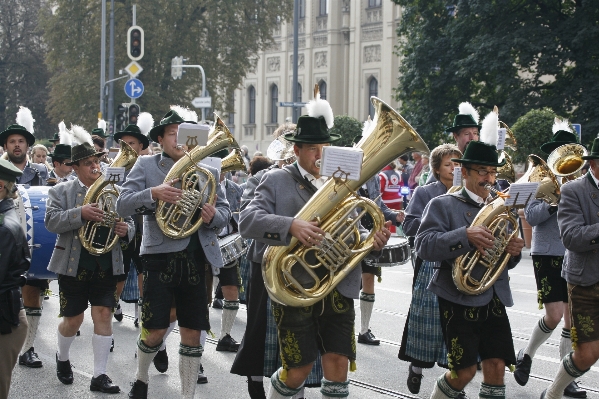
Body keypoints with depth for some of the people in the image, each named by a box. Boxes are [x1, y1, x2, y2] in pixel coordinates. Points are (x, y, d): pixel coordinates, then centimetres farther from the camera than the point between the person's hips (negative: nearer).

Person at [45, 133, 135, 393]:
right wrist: (81, 213, -28)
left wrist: (125, 230, -12)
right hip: (74, 265, -2)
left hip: (106, 266, 2)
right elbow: (51, 221, -14)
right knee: (73, 319, 6)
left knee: (104, 315, -4)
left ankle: (99, 375, 2)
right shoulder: (61, 191, 1)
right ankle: (62, 358, 36)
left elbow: (129, 223, 12)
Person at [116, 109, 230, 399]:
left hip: (197, 259, 3)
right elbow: (122, 205, -5)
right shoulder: (146, 166, 4)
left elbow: (224, 212, 11)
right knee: (154, 331, -1)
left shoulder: (207, 172, 12)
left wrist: (214, 216, -13)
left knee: (192, 334, 4)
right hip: (161, 256, -2)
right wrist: (153, 193, -22)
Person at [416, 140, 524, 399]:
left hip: (495, 299, 5)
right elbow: (424, 246, -17)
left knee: (496, 366, -1)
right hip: (459, 299, -5)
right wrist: (465, 236, -30)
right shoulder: (443, 205, -3)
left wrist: (513, 251, -6)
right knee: (464, 371, -4)